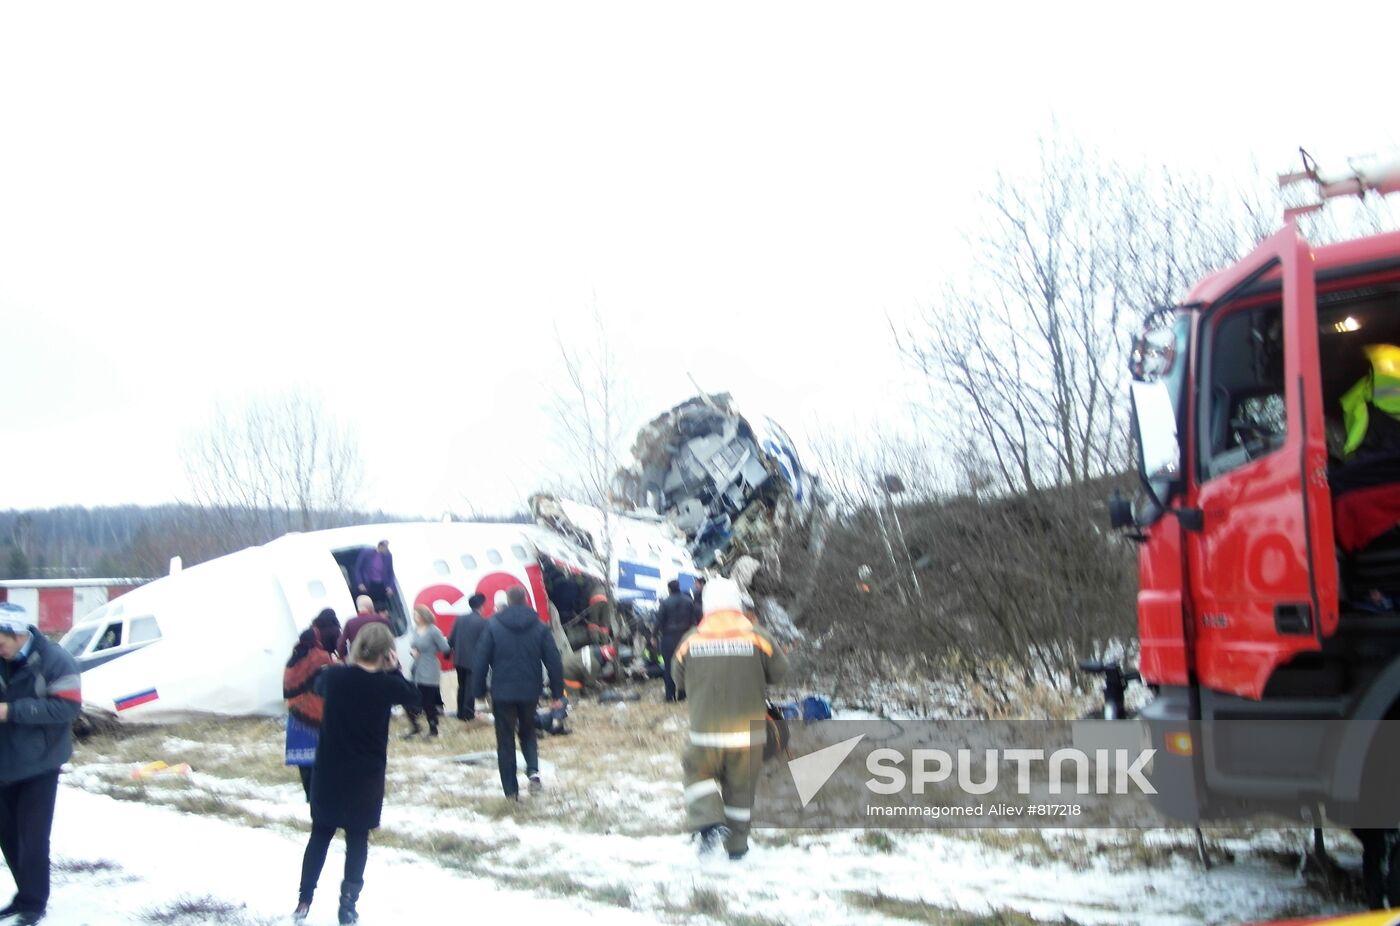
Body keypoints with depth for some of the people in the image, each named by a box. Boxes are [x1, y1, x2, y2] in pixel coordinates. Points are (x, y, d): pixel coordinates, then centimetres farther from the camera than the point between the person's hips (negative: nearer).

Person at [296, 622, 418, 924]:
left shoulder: (334, 676, -6)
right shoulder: (386, 684, -13)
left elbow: (318, 686, 18)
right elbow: (414, 697, 7)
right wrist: (394, 670, 5)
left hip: (329, 772, 2)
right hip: (366, 776, -2)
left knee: (320, 834, 15)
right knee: (358, 838, 9)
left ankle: (304, 902, 17)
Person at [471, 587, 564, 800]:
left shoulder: (493, 626, -3)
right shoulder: (540, 627, 1)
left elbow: (480, 662, -5)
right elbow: (554, 662, -1)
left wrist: (479, 692, 2)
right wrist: (557, 693, 5)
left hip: (502, 693, -2)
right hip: (530, 692, 2)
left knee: (505, 741, 7)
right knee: (528, 732, 21)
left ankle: (511, 789, 7)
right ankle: (533, 770, -3)